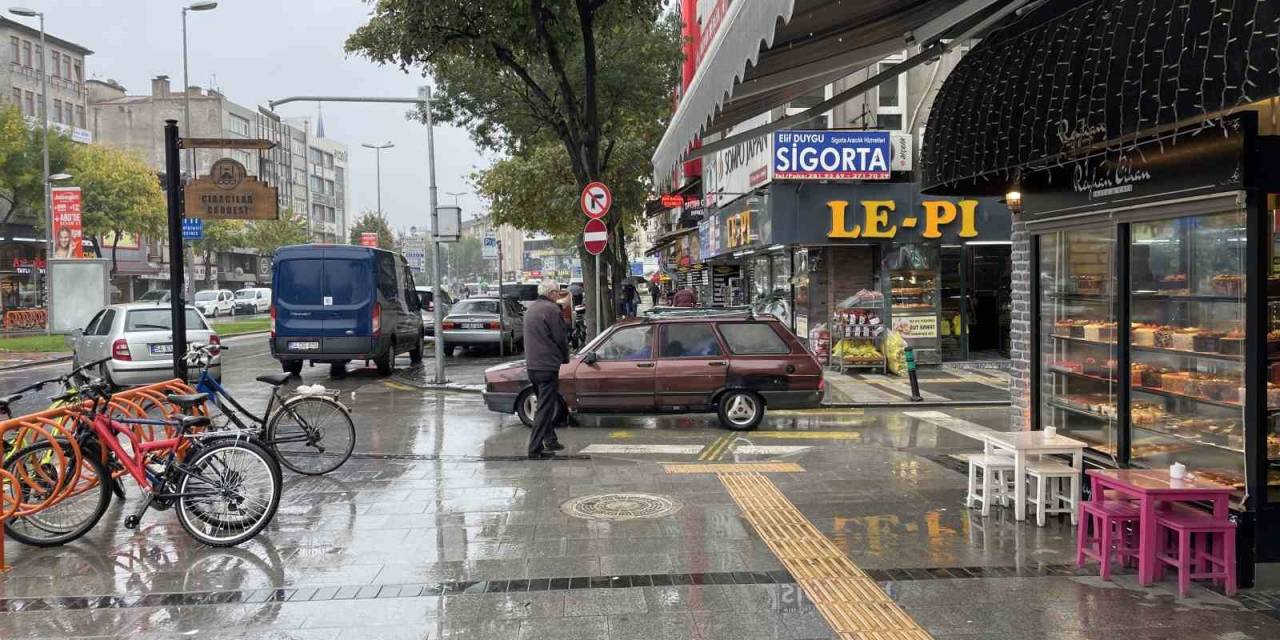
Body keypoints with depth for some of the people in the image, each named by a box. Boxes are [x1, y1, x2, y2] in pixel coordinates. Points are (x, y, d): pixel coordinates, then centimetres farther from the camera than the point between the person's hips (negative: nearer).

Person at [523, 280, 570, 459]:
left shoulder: (530, 309, 14)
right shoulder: (552, 309, -13)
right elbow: (561, 338, -12)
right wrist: (565, 358, 7)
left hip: (531, 365, 9)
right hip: (547, 366, -9)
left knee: (545, 404, 21)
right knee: (545, 408, -4)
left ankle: (550, 440, 28)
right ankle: (535, 449, -5)